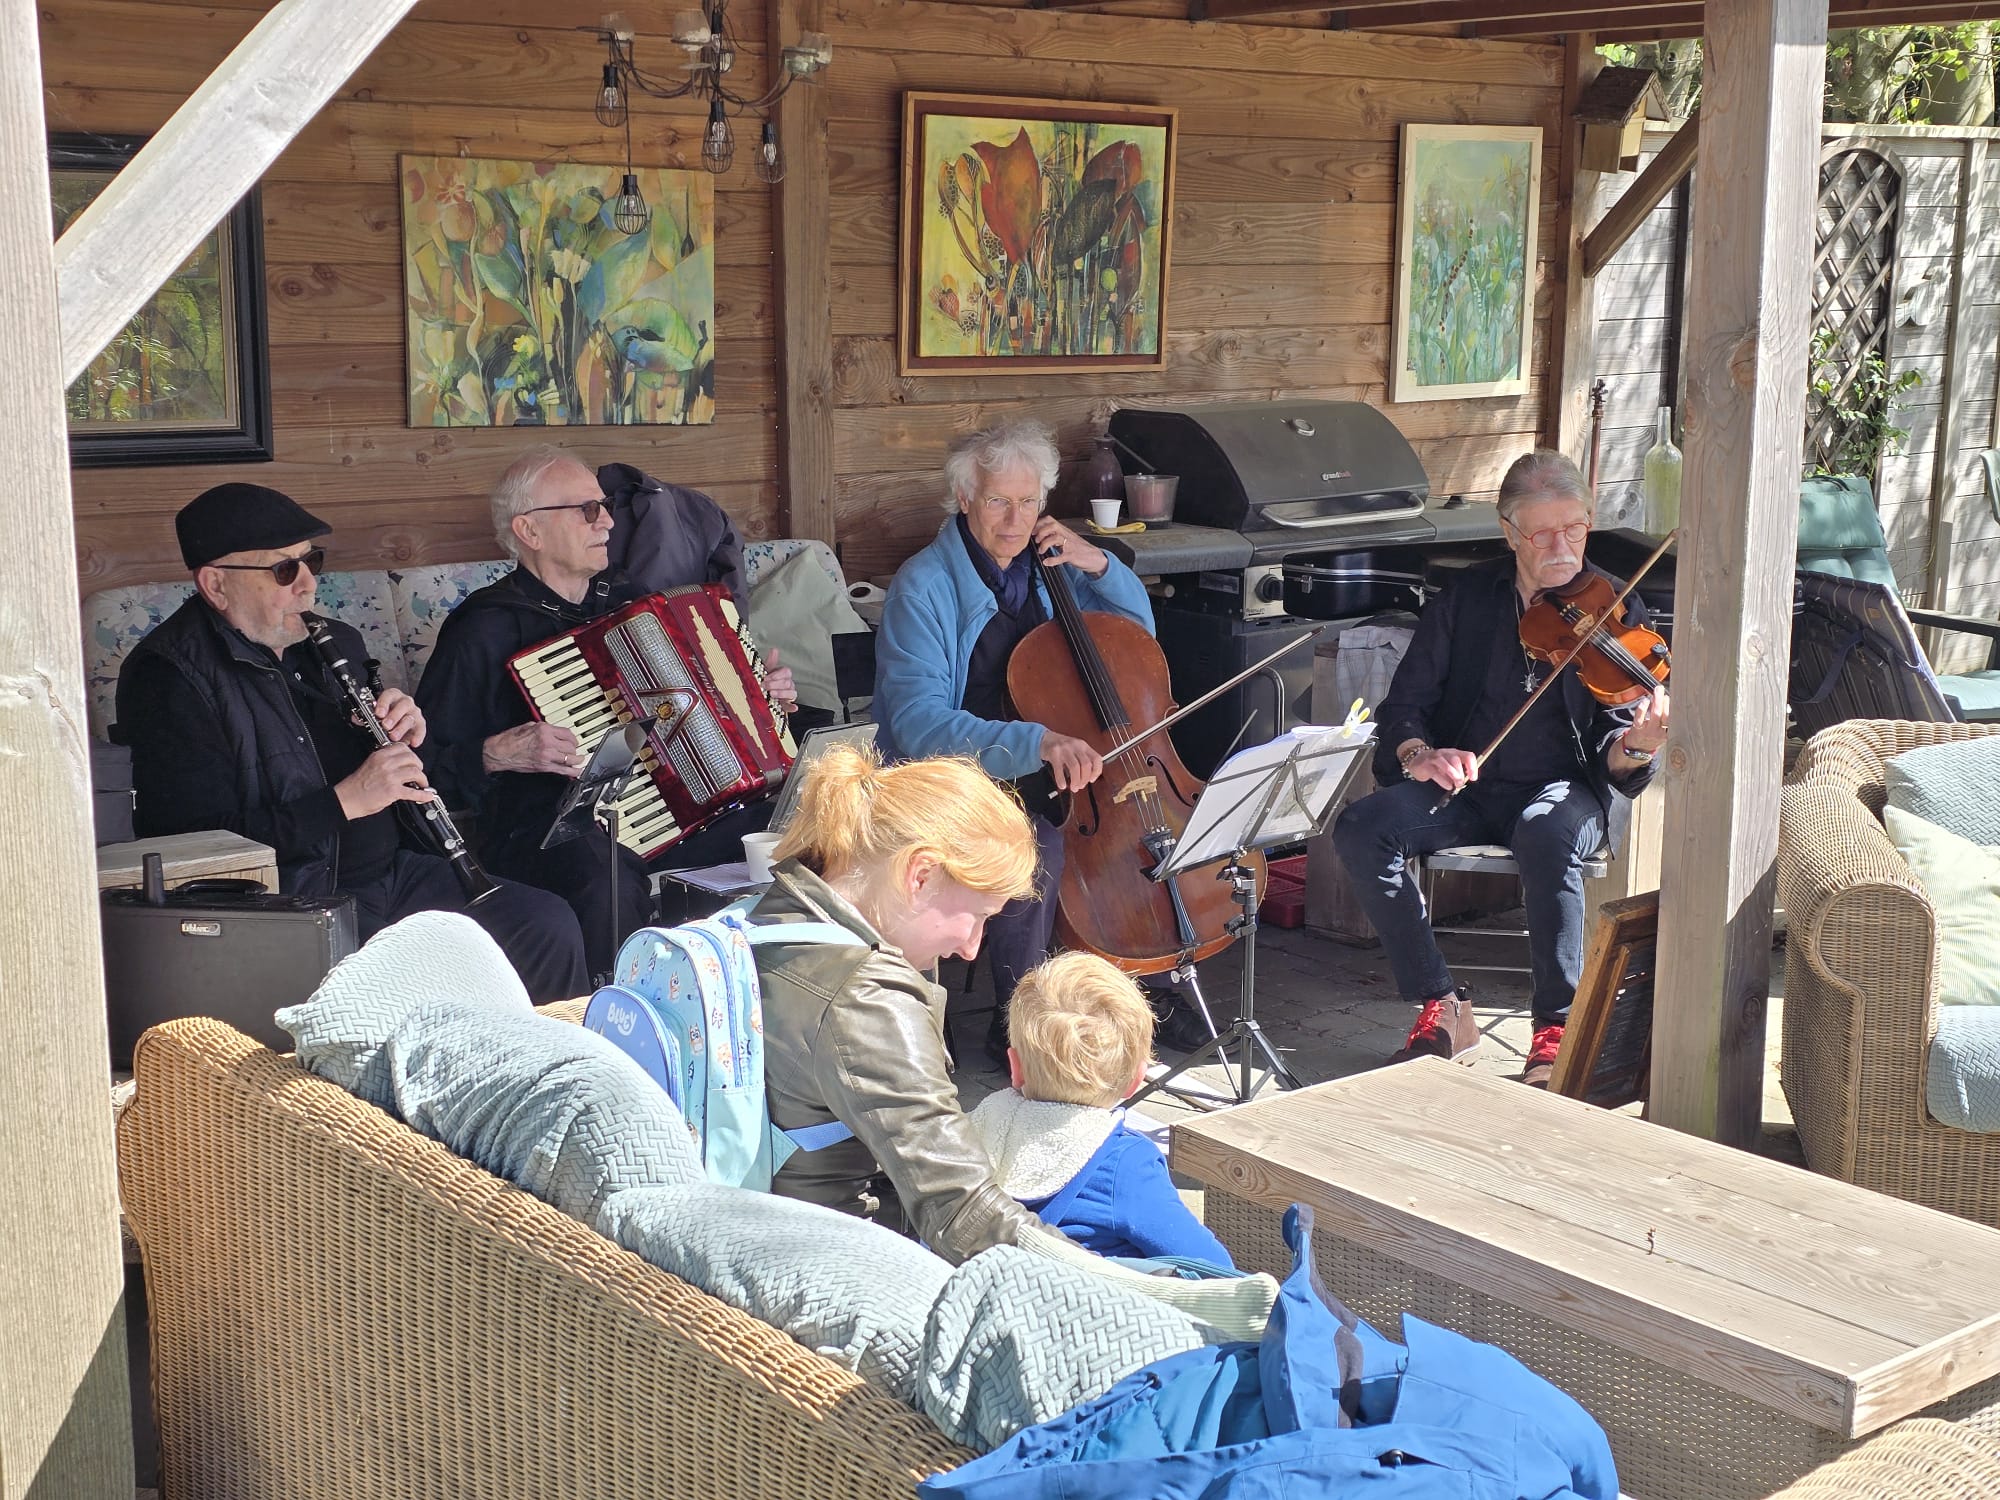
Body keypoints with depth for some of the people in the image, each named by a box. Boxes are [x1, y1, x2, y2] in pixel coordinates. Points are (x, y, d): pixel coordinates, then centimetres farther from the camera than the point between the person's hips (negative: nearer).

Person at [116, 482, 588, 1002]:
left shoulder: (334, 644, 15)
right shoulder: (169, 677, -10)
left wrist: (408, 737, 1)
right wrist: (345, 801, -22)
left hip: (390, 875, 7)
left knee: (549, 924, -9)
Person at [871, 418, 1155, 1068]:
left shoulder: (1045, 570, 6)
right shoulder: (924, 587, -14)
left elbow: (1138, 627, 18)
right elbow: (918, 722, -26)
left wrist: (1097, 563, -2)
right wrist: (1038, 741, -40)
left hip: (1047, 774, 6)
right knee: (1036, 851, -33)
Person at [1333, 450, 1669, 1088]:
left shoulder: (1614, 611, -2)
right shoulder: (1468, 598, 3)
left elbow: (1610, 757, -7)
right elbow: (1405, 702, 4)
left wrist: (1636, 745, -32)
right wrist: (1417, 753, -19)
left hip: (1561, 790, -2)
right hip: (1464, 785, 3)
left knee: (1547, 835, -38)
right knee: (1362, 828, -25)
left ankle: (1558, 1033, -25)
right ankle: (1443, 1009, -15)